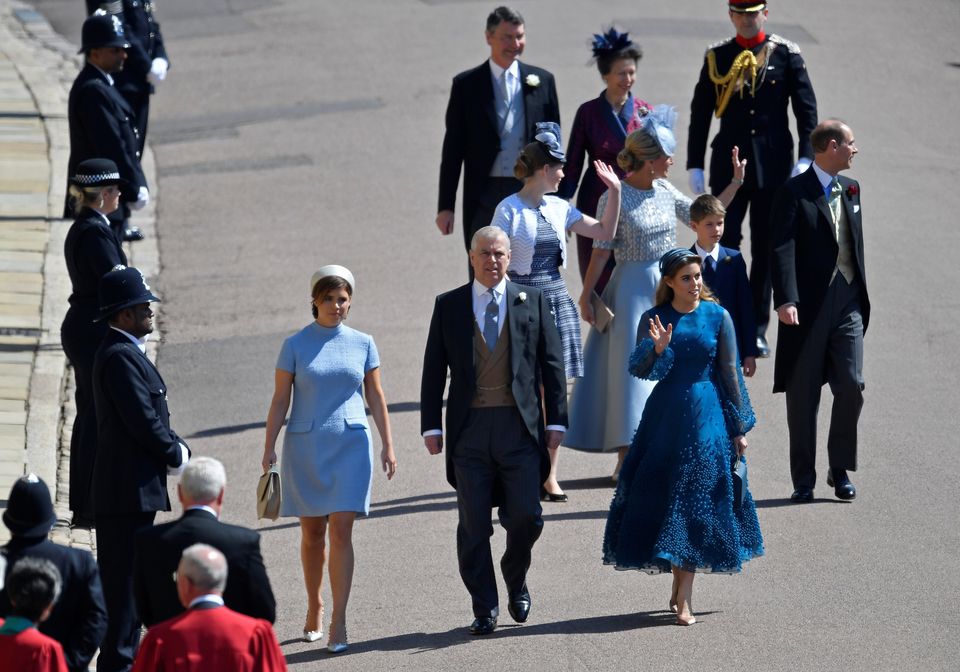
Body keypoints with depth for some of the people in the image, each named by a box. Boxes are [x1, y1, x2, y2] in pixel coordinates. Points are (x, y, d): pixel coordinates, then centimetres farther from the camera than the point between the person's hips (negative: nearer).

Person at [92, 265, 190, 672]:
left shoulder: (126, 352, 15)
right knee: (124, 578, -6)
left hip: (130, 488, 11)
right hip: (128, 489, -11)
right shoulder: (120, 357, -18)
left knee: (124, 580, 15)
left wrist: (176, 448, 3)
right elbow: (143, 421, -21)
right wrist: (177, 456, -6)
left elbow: (152, 416, 18)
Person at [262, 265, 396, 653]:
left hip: (350, 445, 0)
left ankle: (339, 621, -10)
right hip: (305, 446, 0)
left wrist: (388, 445, 6)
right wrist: (269, 447, -5)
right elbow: (280, 399, 1)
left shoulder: (362, 344, 4)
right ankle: (314, 609, 26)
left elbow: (376, 398, 9)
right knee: (312, 533, 9)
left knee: (341, 531, -9)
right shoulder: (295, 345, 0)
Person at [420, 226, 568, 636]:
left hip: (520, 427, 0)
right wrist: (432, 426, 1)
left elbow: (552, 363, 7)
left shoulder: (532, 302, 7)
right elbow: (434, 369, 7)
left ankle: (515, 579, 24)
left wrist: (556, 420, 1)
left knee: (526, 517, -5)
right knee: (473, 525, 2)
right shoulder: (449, 306, 7)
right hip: (469, 429, 0)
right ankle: (484, 609, 11)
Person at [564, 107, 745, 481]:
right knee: (632, 368, -5)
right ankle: (625, 459, -2)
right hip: (633, 292, -6)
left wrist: (735, 183, 8)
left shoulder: (664, 191, 4)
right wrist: (586, 297, -11)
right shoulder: (615, 199, -14)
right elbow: (602, 251, -11)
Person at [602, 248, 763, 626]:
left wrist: (740, 427, 2)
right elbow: (638, 369, -7)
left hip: (707, 416, -2)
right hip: (665, 416, 2)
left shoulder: (717, 317, -1)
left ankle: (684, 598, -5)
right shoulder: (654, 319, 2)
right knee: (662, 499, 4)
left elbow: (731, 373, 2)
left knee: (696, 503, -4)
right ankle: (679, 586, 20)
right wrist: (657, 348, -28)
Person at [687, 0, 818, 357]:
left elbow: (807, 107, -1)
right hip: (728, 167, 0)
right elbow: (700, 113, 6)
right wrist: (695, 165, 2)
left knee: (766, 248, 6)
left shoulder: (786, 54, 0)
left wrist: (805, 157, -11)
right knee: (723, 245, -4)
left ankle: (756, 330, 15)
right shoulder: (717, 57, 4)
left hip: (773, 166, 0)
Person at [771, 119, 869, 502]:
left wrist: (862, 292, 16)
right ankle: (803, 480, 10)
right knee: (803, 395, 3)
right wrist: (785, 300, -26)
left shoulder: (850, 189, 13)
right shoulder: (794, 193, -7)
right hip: (809, 305, -5)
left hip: (848, 302, 5)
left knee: (851, 385, -4)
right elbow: (783, 250, -15)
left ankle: (840, 470, 11)